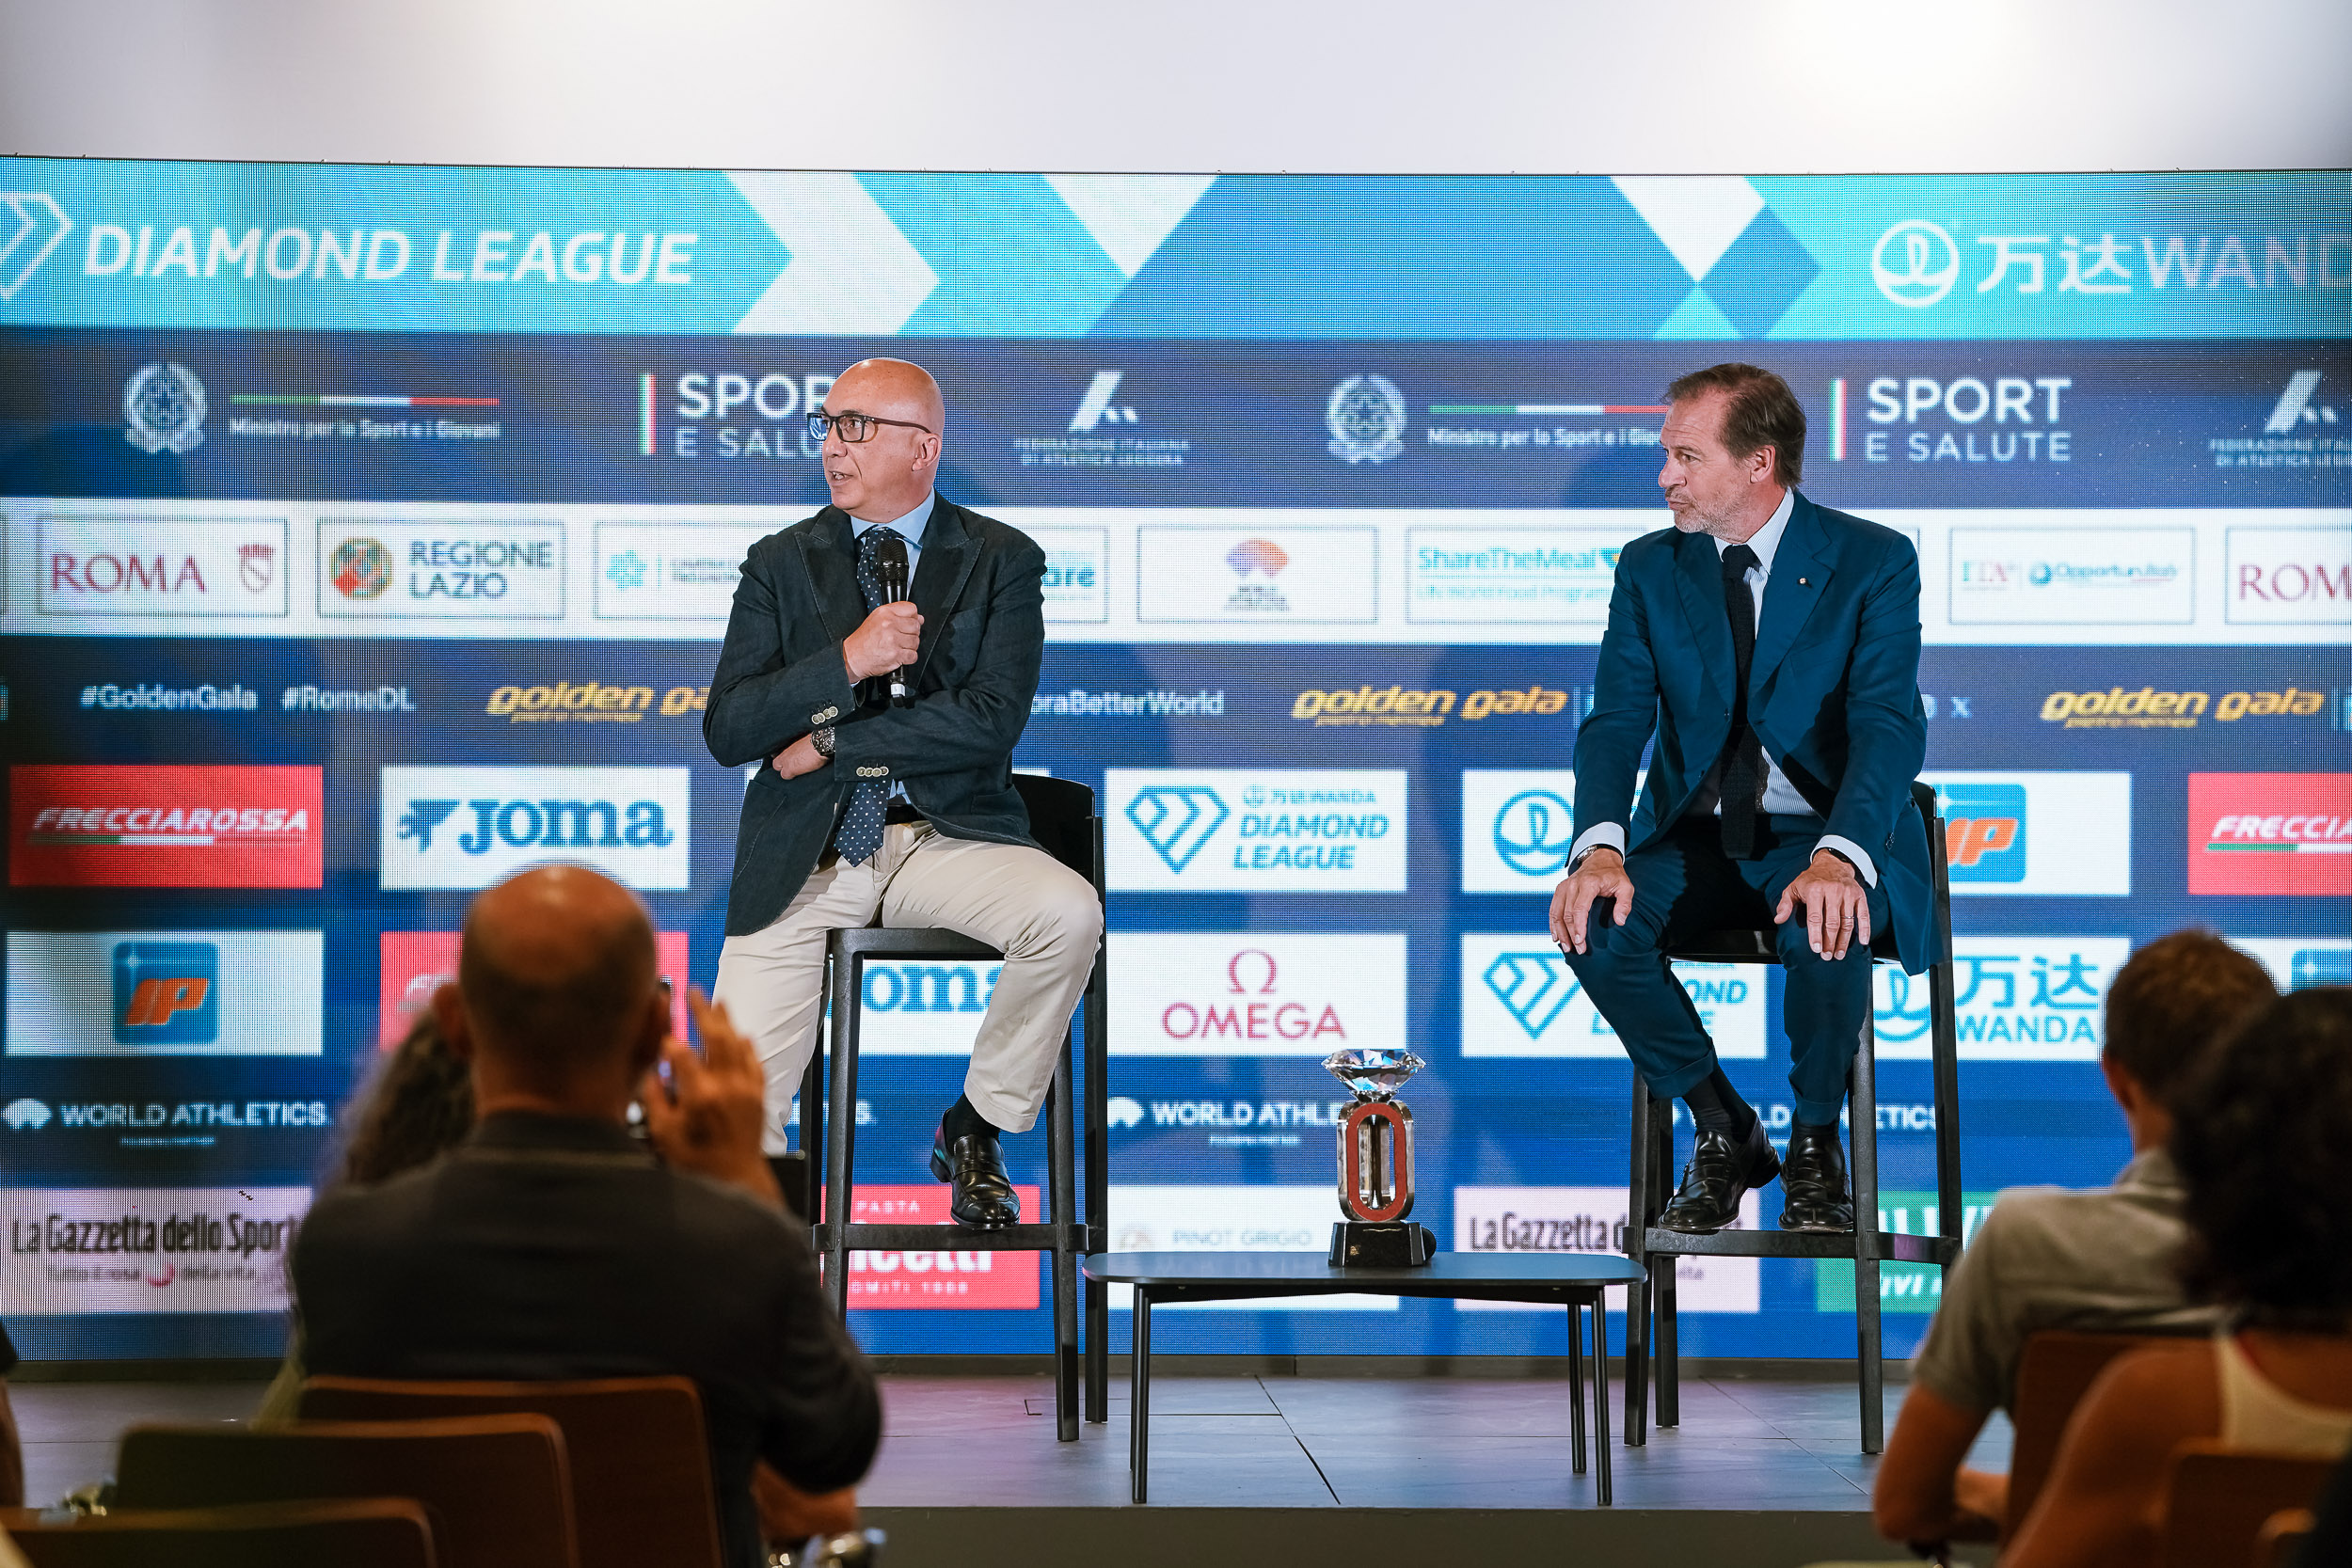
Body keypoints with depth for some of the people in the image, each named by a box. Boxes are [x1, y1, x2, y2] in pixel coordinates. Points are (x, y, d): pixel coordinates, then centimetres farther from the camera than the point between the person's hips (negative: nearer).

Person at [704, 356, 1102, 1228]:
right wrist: (848, 662, -16)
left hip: (948, 837, 0)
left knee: (1069, 914, -30)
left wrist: (832, 745, -12)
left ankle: (976, 1131, -8)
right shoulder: (781, 565, 8)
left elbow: (991, 719, -12)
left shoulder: (1002, 561, 3)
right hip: (803, 856, 0)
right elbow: (726, 731, -3)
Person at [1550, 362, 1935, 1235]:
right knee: (1597, 924, -27)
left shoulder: (1874, 562, -8)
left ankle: (1815, 1146, -8)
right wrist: (1600, 846, -28)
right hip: (1695, 837, 4)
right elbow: (1616, 721, -6)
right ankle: (1721, 1132, -5)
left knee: (1825, 932, -37)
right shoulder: (1650, 568, 4)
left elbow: (1889, 727, -20)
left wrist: (1840, 857, -39)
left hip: (1825, 840, -3)